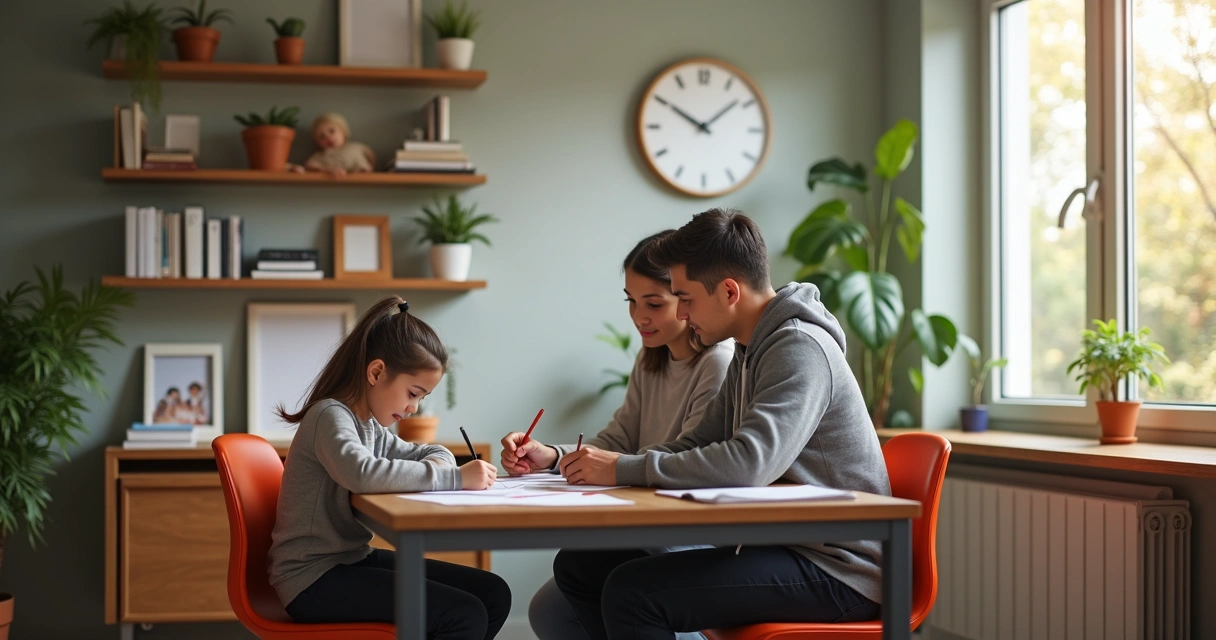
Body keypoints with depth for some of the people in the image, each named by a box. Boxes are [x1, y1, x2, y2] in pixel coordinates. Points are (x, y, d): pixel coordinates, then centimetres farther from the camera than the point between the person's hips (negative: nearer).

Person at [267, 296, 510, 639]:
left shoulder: (370, 426, 12)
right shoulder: (330, 416, -16)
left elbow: (434, 453, 24)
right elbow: (362, 473, -37)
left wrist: (437, 466, -2)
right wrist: (454, 477, -31)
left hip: (354, 560, 10)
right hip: (314, 578, -10)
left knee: (493, 594, 2)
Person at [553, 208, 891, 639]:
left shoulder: (800, 348, -17)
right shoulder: (750, 353, 15)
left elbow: (750, 463, -30)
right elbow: (698, 444, 14)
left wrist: (627, 469, -22)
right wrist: (606, 463, -3)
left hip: (833, 570, -10)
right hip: (779, 548, 10)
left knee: (631, 591, -26)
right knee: (579, 565, 3)